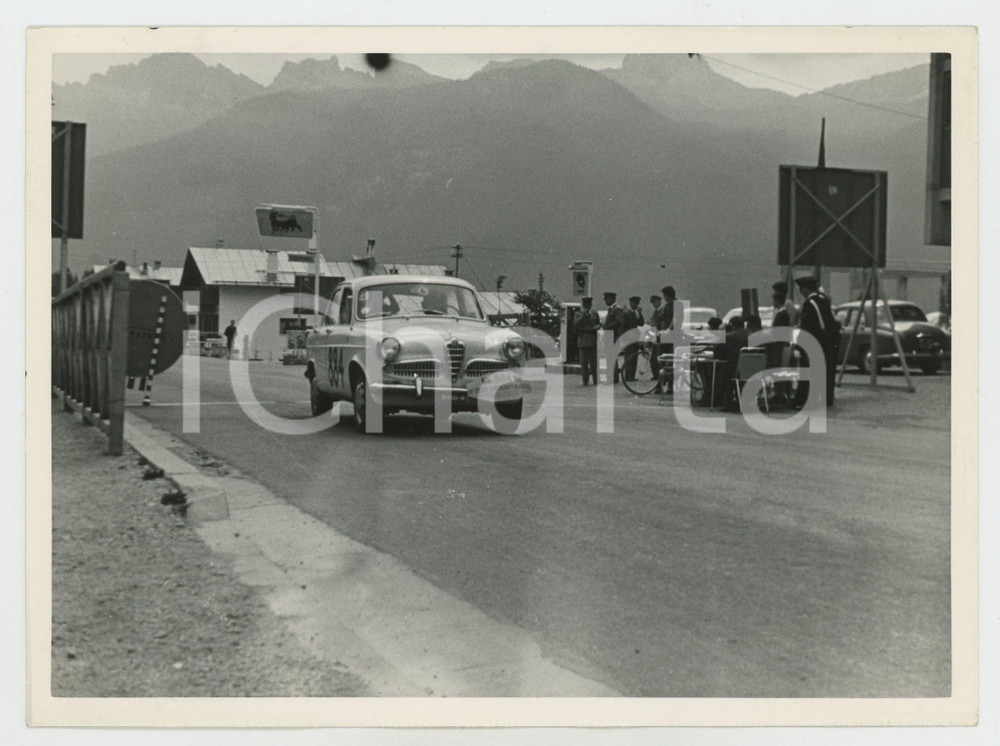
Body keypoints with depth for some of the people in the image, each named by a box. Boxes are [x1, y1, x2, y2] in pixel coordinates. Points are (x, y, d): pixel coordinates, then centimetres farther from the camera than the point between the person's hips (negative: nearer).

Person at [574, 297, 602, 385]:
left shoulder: (594, 313, 14)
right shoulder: (579, 314, 5)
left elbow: (599, 324, 17)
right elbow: (575, 324, -8)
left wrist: (596, 327, -6)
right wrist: (583, 315, -14)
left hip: (593, 340, 2)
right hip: (583, 340, -2)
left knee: (594, 361, 1)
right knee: (584, 362, -3)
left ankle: (596, 380, 6)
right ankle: (585, 381, 1)